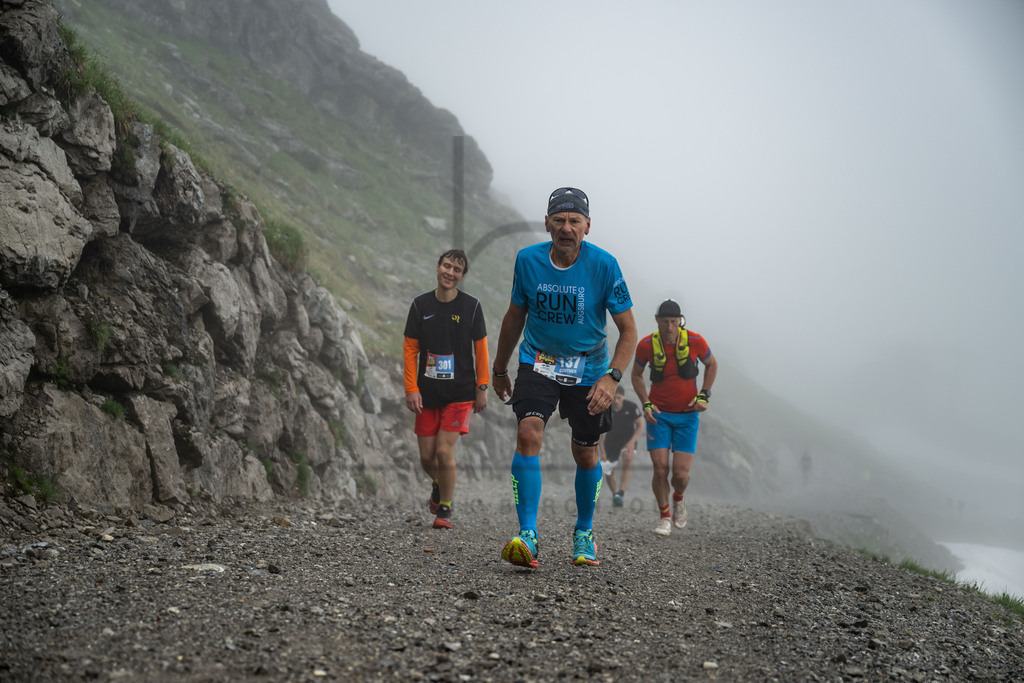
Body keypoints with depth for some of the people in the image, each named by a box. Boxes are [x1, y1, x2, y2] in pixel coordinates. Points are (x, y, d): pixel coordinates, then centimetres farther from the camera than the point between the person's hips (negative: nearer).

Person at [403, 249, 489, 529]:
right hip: (427, 392, 2)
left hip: (460, 393, -2)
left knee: (444, 450, -11)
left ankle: (445, 509, 7)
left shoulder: (471, 306, -2)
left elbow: (480, 348, 3)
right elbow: (410, 349, 4)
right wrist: (411, 388, -3)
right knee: (426, 456, 5)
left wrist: (482, 388, 0)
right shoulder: (421, 304, 1)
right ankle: (438, 485, 39)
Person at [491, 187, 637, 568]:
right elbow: (515, 316, 6)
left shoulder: (604, 265, -17)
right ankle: (527, 536, -22)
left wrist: (612, 377, -25)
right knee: (528, 434, -22)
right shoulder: (528, 260, -11)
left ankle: (583, 533, 31)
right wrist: (499, 369, 14)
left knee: (586, 454, 8)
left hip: (588, 368, 0)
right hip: (538, 361, 1)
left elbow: (628, 330, -11)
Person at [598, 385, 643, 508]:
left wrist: (632, 442, -21)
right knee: (608, 473, 4)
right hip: (611, 441, 2)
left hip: (628, 440, -2)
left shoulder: (632, 407, -17)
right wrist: (602, 452, -13)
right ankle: (615, 494, 34)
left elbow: (640, 426, -7)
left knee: (627, 459, -33)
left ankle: (621, 493, -37)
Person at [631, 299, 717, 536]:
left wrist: (704, 395, -2)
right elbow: (636, 374, 8)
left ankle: (678, 499, 28)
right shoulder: (646, 345, -10)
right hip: (659, 414, 0)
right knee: (660, 469, -11)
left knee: (681, 473, -7)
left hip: (687, 414, 0)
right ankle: (664, 516, 12)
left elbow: (712, 365, 9)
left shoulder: (695, 341, -11)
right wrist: (646, 403, -4)